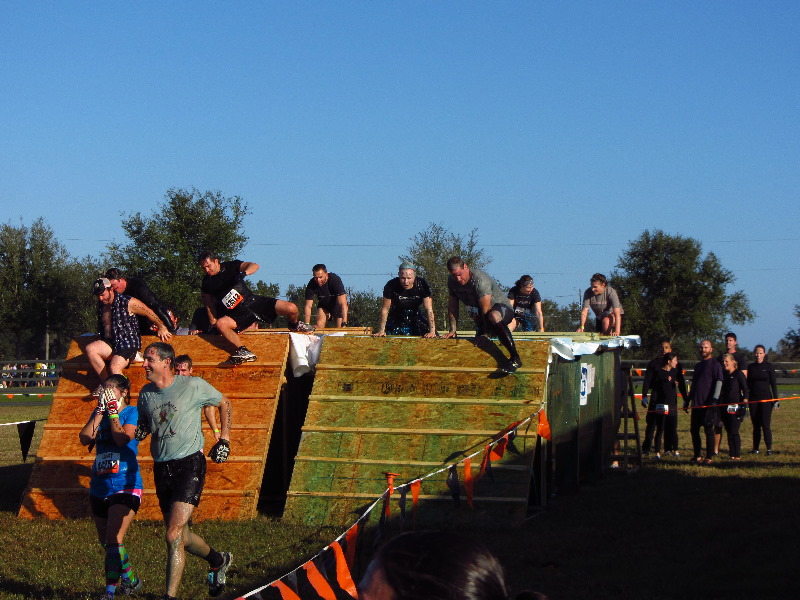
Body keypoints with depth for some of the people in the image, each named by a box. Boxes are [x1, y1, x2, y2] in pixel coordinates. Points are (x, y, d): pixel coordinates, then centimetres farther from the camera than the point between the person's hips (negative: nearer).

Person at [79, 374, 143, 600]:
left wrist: (113, 412, -14)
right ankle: (130, 580, 33)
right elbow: (85, 438, -5)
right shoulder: (99, 413, 11)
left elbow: (123, 438, -21)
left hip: (125, 486, -7)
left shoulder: (131, 412, -5)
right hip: (99, 486, 7)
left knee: (113, 539, -17)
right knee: (106, 542, 15)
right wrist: (100, 412, -8)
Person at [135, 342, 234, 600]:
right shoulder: (146, 394, 6)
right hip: (161, 468, 6)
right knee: (182, 536, 14)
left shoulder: (193, 386, -7)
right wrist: (140, 431, -4)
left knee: (174, 535, -16)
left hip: (190, 464, -6)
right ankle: (218, 561, 42)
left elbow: (224, 403, 8)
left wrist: (224, 440, 4)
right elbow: (144, 425, 20)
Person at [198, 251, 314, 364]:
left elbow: (254, 266, -15)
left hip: (254, 302, -1)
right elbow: (209, 304, 14)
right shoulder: (207, 283, 4)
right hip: (238, 314, 1)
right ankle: (243, 351, -33)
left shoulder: (231, 266, -3)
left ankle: (294, 325, 21)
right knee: (220, 324, -33)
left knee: (291, 309, -15)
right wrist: (213, 322, 10)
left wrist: (244, 273, -35)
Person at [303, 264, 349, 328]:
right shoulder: (311, 284, -26)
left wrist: (344, 323, -50)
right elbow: (308, 306, -22)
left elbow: (342, 303, -41)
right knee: (319, 325, -18)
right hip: (323, 303, 2)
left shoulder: (335, 280, -35)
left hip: (337, 304, -2)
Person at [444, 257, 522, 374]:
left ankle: (515, 358, -46)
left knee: (493, 316, -41)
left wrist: (486, 333, -26)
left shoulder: (480, 280, -27)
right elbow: (452, 306, 3)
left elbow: (486, 309, -27)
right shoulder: (452, 281, -5)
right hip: (480, 317, 9)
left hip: (502, 308, -9)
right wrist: (453, 329, -3)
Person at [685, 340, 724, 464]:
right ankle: (697, 456, 16)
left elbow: (719, 382, -12)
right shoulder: (698, 366, 19)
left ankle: (709, 457, 2)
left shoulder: (715, 365, -3)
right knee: (694, 430, 7)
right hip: (697, 404, 7)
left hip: (708, 403, -7)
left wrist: (714, 400, -21)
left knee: (709, 430, -3)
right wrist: (687, 401, 22)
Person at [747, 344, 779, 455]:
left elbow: (773, 383, 0)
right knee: (756, 425, 6)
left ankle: (769, 448, -6)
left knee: (766, 425, -9)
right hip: (753, 399, 3)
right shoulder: (751, 367, 9)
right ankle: (755, 448, 10)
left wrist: (775, 399, -5)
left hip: (766, 398, -3)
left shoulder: (769, 366, 0)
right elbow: (748, 383, 13)